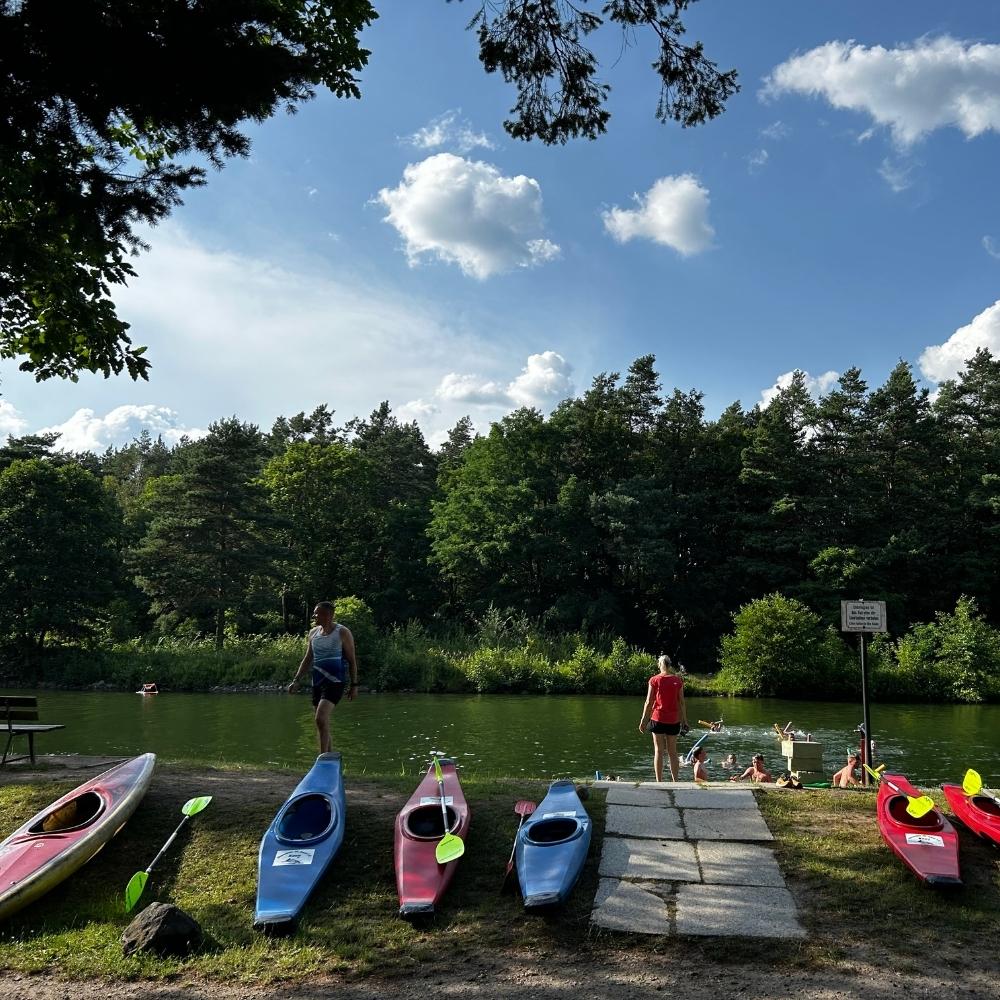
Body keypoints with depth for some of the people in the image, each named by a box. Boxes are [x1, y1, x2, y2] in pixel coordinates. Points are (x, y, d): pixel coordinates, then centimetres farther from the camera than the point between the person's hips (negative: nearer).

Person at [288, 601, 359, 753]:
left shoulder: (342, 633, -5)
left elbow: (352, 660, -3)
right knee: (322, 723, 10)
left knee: (321, 719, -20)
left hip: (335, 682, -7)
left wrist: (354, 685, -6)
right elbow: (307, 659, 18)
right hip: (317, 682, 7)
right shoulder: (313, 633, 12)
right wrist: (296, 680, 9)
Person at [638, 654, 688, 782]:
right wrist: (684, 720, 11)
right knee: (672, 752, 12)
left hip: (658, 718, -2)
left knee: (658, 751, 3)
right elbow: (681, 703, 3)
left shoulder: (654, 680, -5)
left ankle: (659, 782, 1)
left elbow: (649, 702, -5)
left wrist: (643, 720, 1)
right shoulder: (678, 681, 1)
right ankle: (675, 781, 13)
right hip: (673, 720, 2)